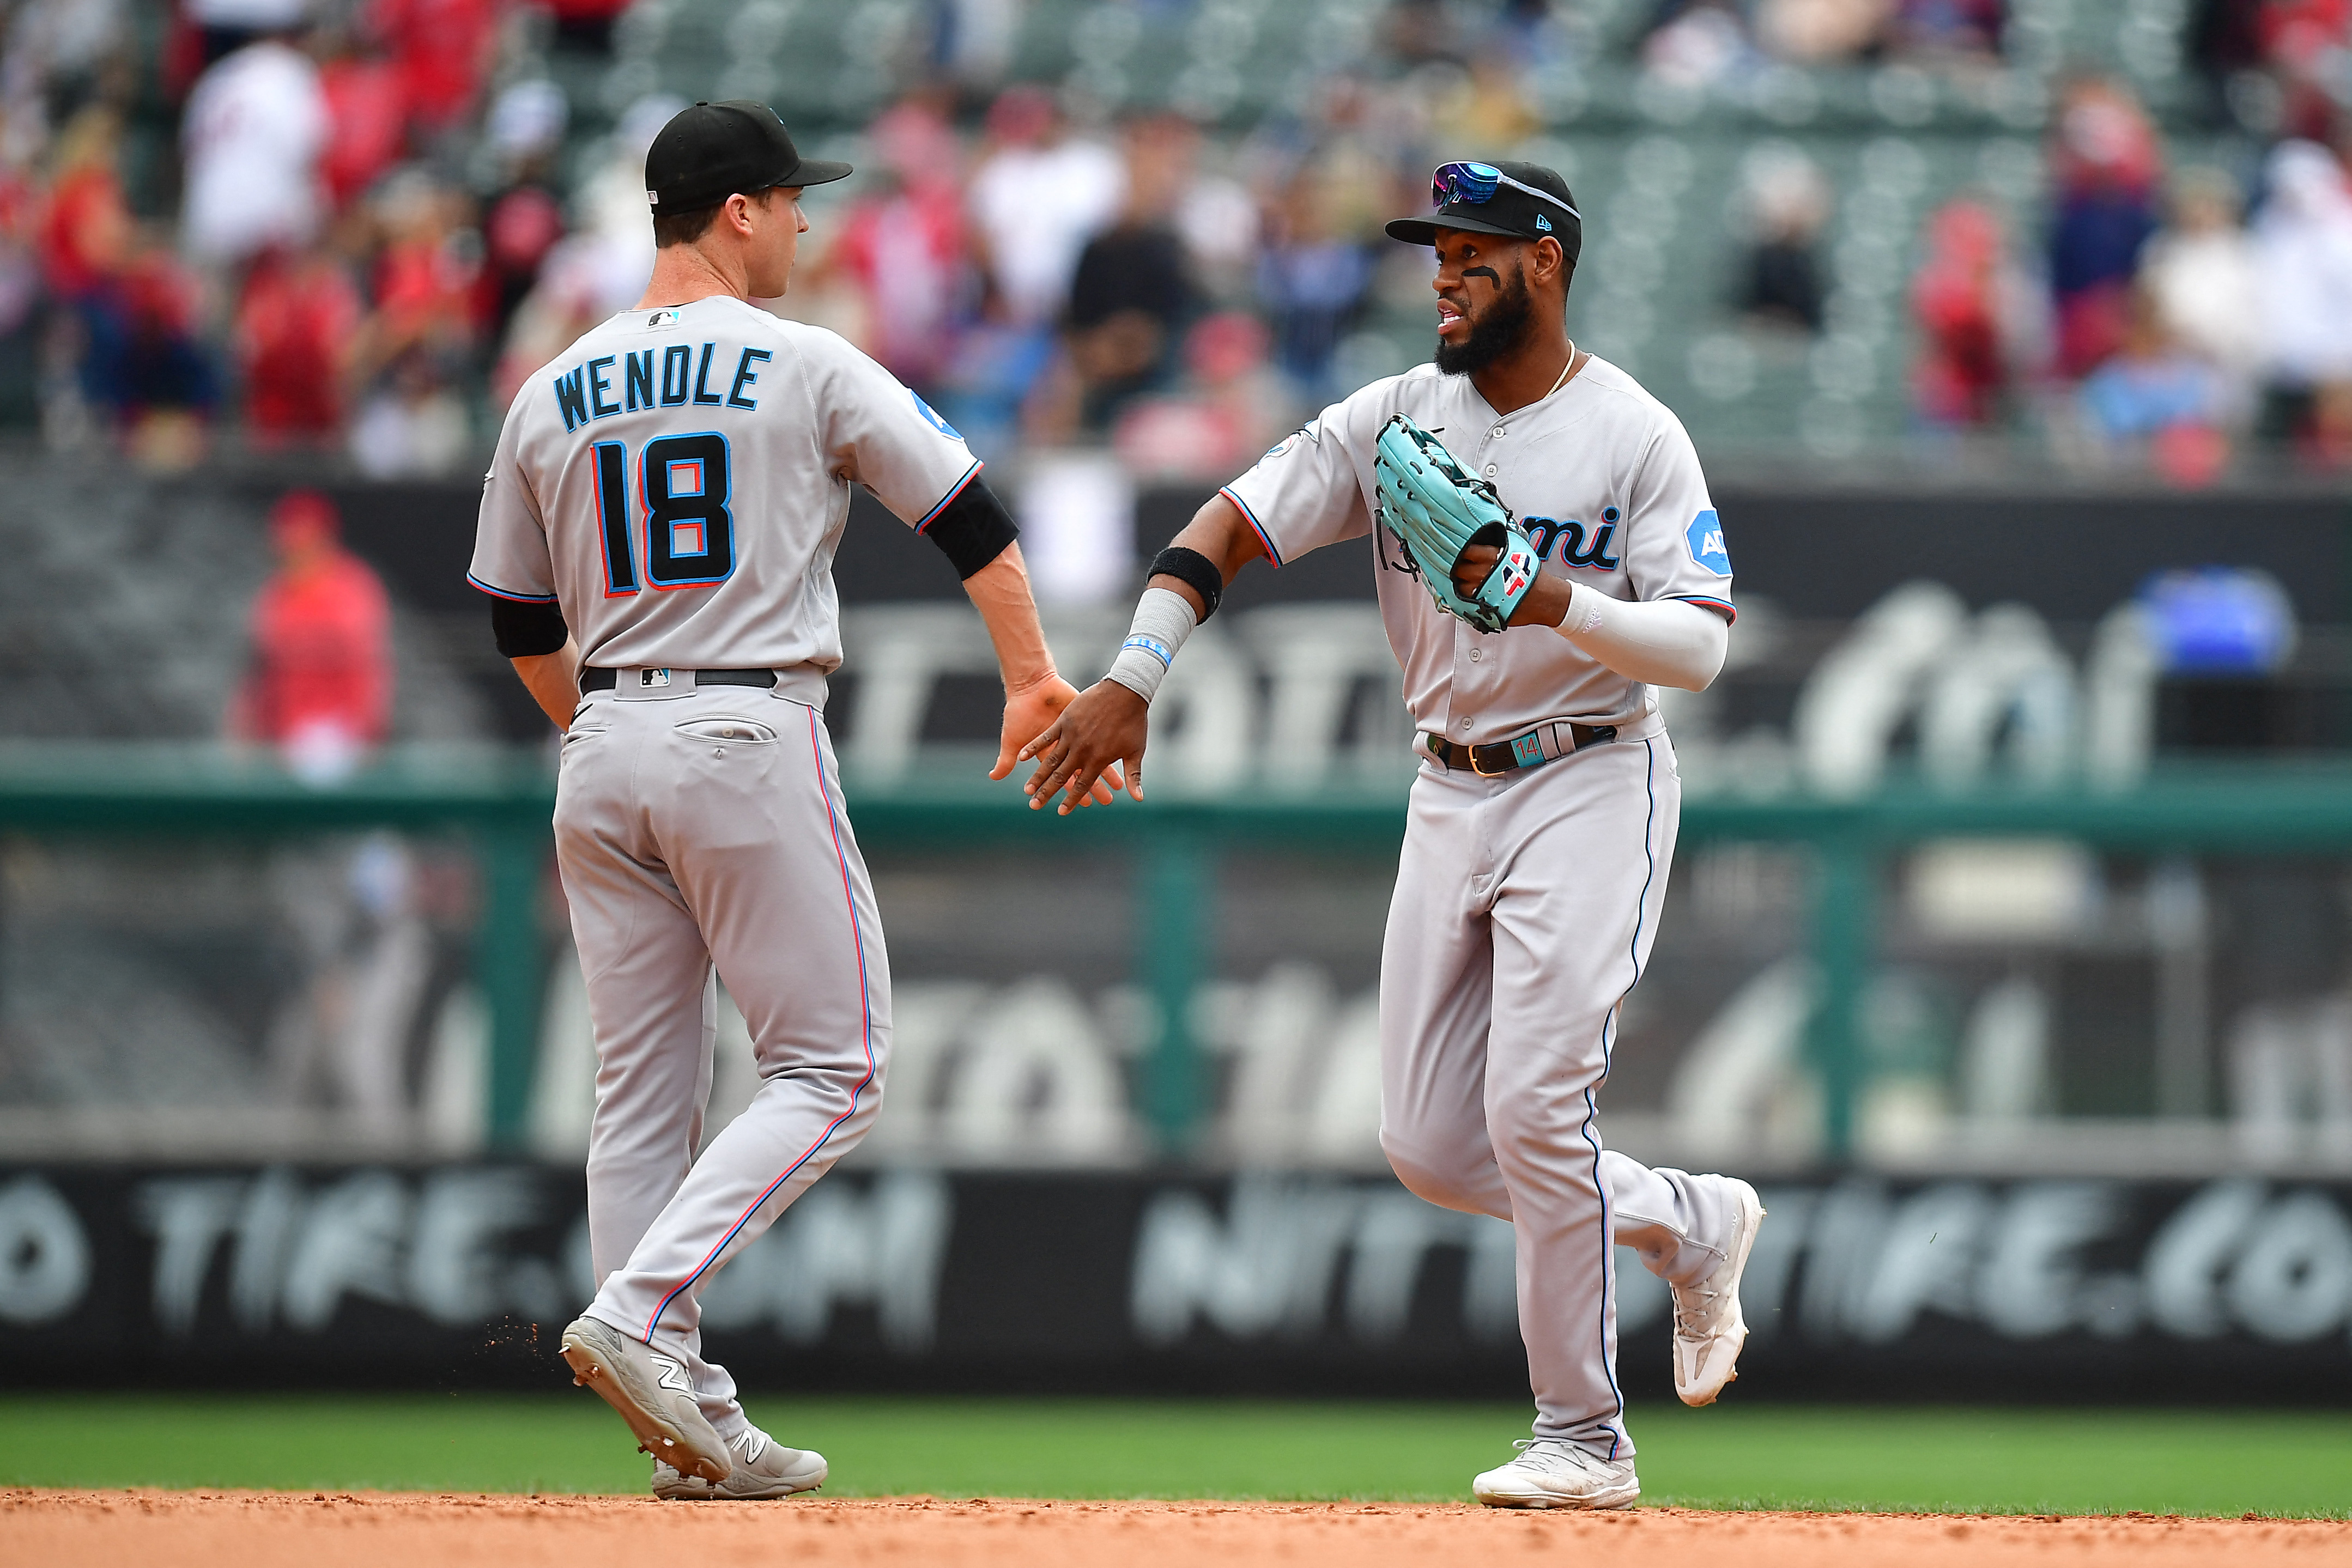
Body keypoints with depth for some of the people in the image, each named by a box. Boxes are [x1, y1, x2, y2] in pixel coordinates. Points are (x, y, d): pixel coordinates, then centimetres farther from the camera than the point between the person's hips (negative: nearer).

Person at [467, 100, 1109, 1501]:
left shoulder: (553, 396, 9)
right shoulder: (808, 369, -5)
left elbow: (521, 623, 15)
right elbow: (968, 513, -2)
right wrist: (1035, 679, 9)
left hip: (604, 754, 6)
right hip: (753, 739, -6)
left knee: (646, 1089, 8)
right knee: (832, 1071, 1)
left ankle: (690, 1427, 7)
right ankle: (639, 1315, -16)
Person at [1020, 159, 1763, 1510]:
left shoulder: (1636, 436, -9)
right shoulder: (1400, 415, 3)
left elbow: (1700, 645, -16)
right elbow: (1234, 523, -2)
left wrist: (1559, 604, -32)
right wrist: (1132, 682, -15)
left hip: (1590, 784, -6)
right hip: (1451, 792, 6)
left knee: (1534, 1111, -16)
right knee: (1430, 1147, 3)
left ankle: (1586, 1441, -5)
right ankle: (1690, 1222, 26)